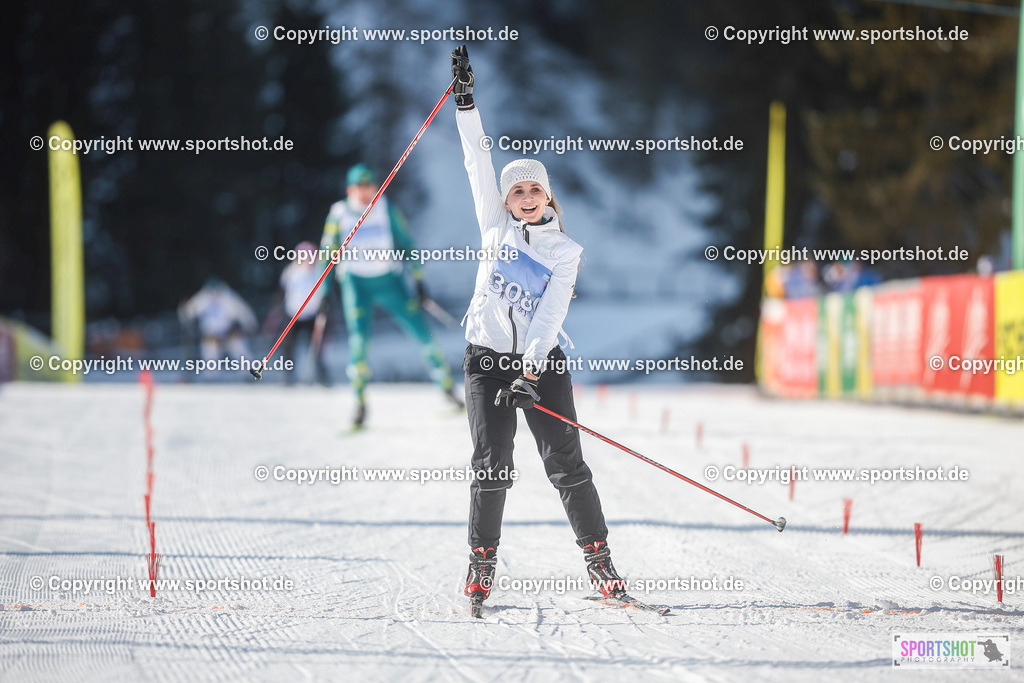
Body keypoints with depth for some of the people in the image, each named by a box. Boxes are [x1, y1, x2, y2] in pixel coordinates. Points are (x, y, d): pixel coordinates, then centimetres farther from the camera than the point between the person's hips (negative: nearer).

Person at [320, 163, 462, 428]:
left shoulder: (387, 210, -3)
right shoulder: (339, 214, -3)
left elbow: (407, 244, 5)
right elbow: (328, 254, 4)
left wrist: (419, 279, 2)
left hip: (389, 280, 1)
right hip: (356, 283, -1)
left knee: (420, 329, -3)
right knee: (359, 335, -20)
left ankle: (447, 386, 12)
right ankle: (360, 401, -14)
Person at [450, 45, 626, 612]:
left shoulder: (566, 251, 1)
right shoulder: (497, 225, 8)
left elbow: (550, 315, -9)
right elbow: (478, 162, 3)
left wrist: (530, 373, -21)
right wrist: (466, 101, -3)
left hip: (541, 362, -1)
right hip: (487, 359, 1)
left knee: (566, 465, -7)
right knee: (492, 465, -6)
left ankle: (598, 557, 0)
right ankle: (482, 560, 5)